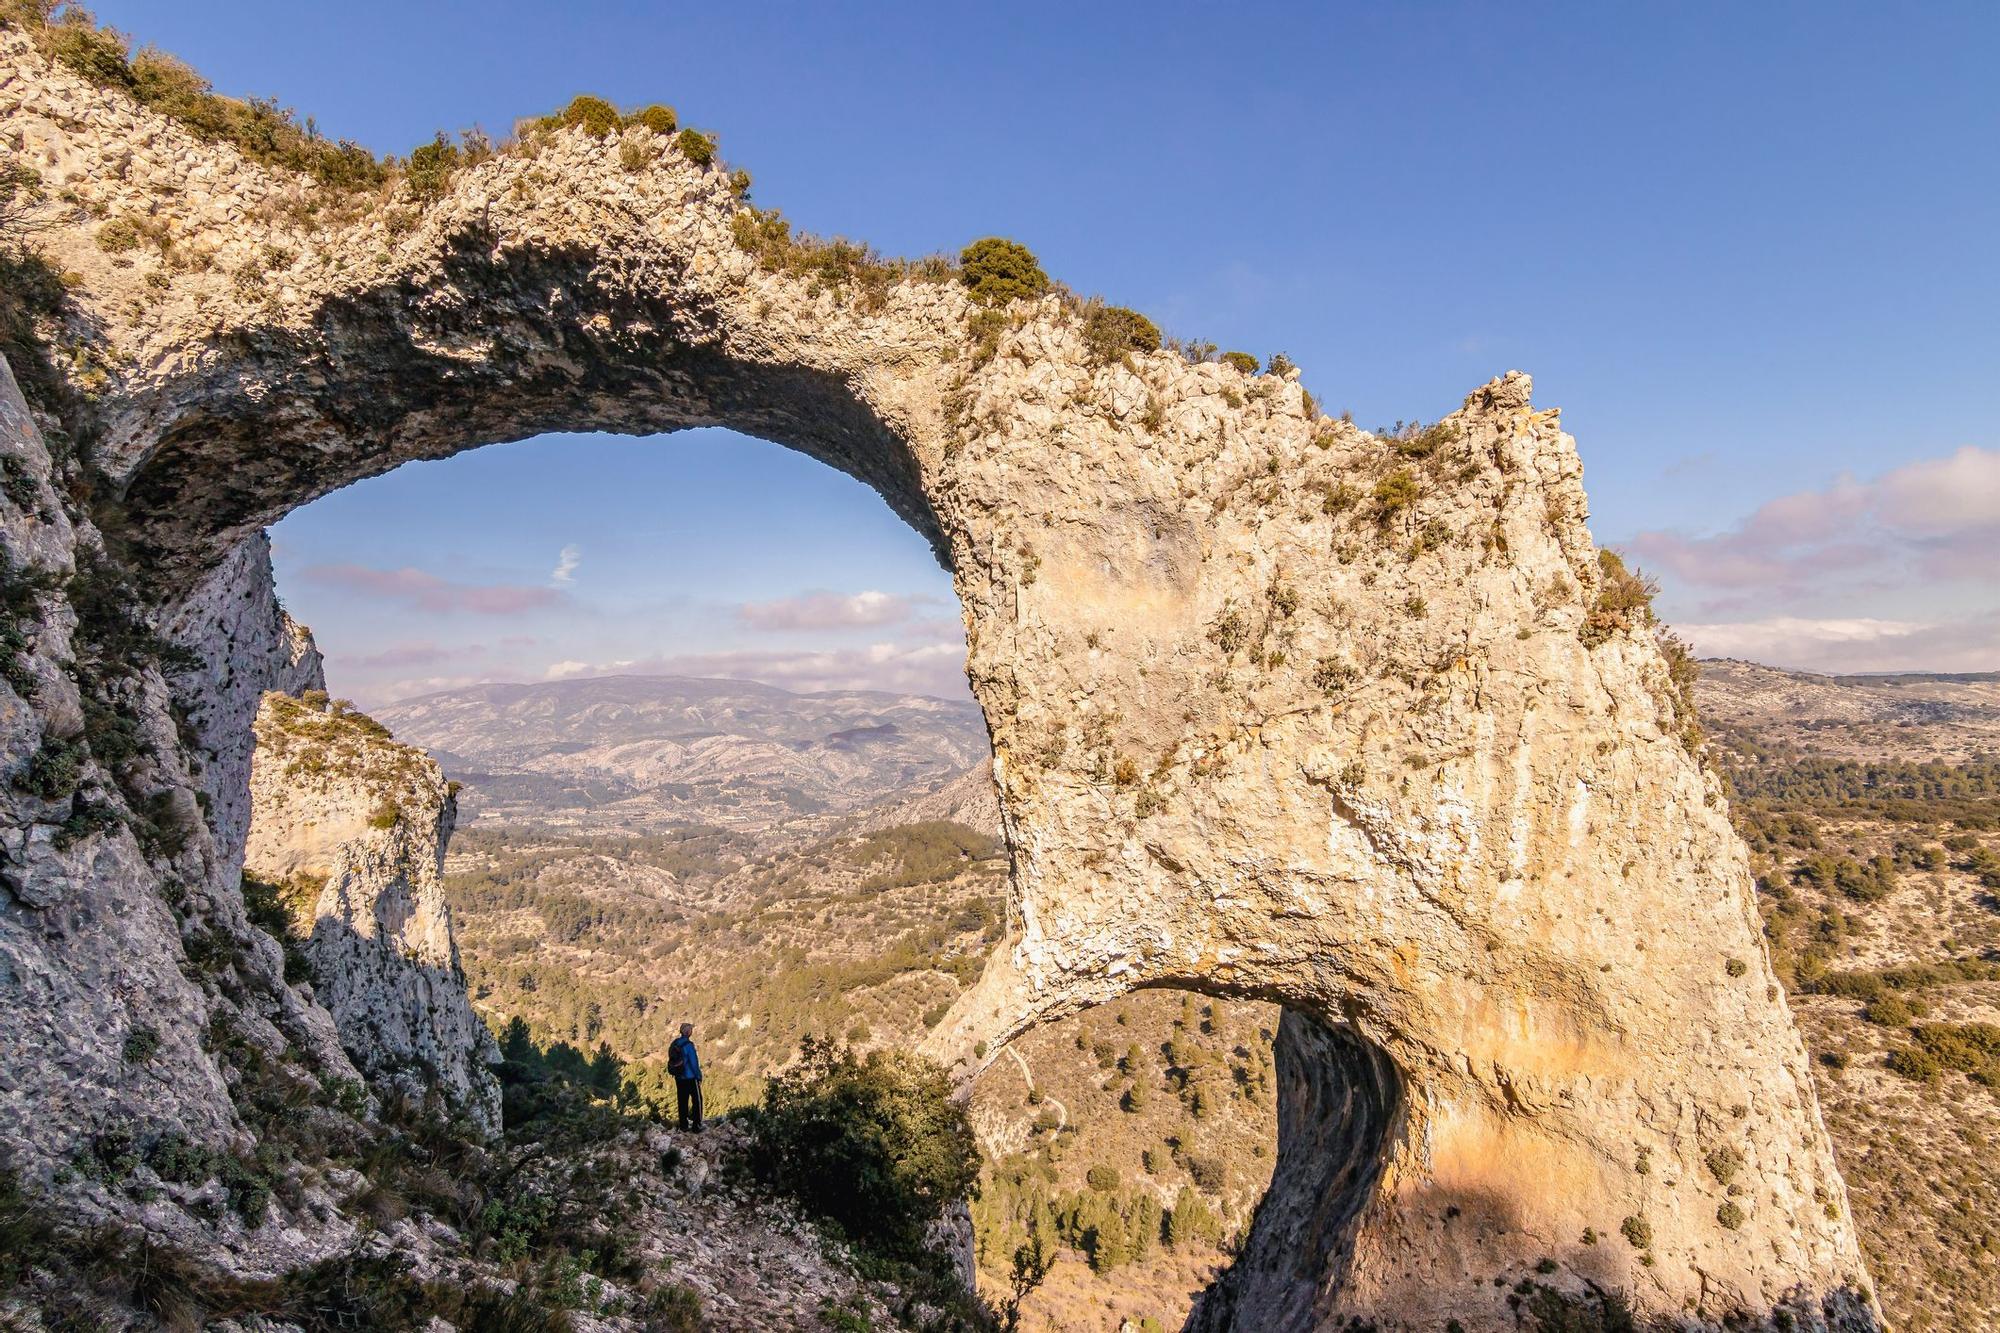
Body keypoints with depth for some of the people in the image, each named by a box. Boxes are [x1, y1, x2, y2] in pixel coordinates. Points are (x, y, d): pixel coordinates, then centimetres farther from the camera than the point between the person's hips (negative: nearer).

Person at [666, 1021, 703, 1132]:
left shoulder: (675, 1044, 0)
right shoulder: (688, 1045, -22)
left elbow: (672, 1061, 9)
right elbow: (694, 1062, -19)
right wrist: (699, 1076, -7)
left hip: (679, 1078, 7)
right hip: (690, 1077, -7)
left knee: (682, 1101, 15)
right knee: (697, 1101, 5)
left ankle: (684, 1125, 22)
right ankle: (696, 1126, 4)